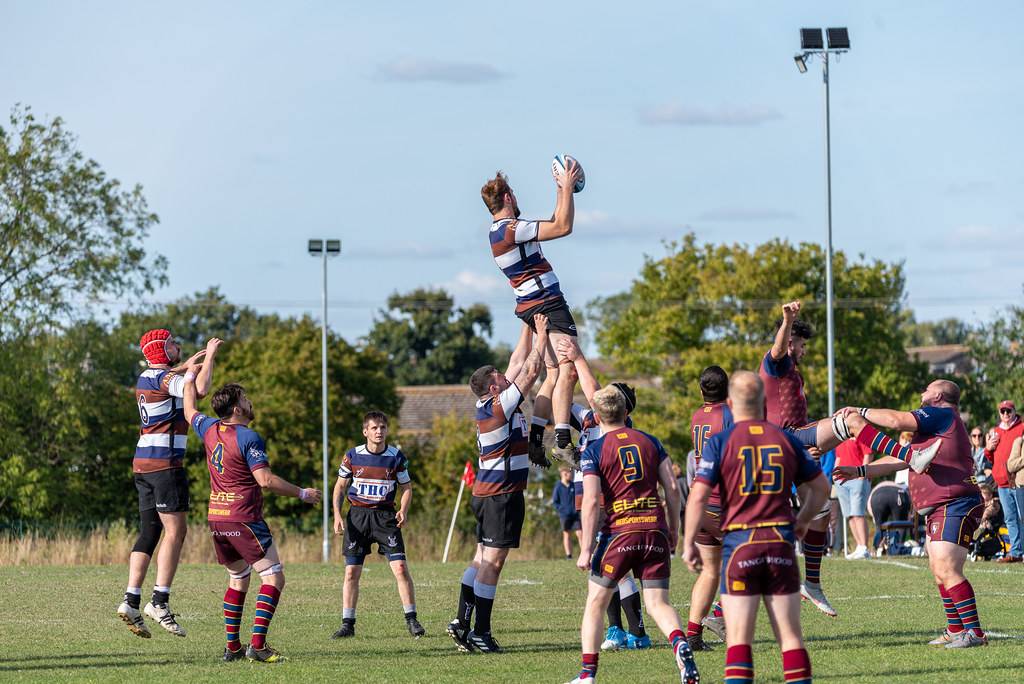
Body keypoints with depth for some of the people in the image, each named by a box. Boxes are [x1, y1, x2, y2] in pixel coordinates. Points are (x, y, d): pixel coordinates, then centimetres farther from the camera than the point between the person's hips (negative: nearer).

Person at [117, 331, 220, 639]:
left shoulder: (145, 379, 16)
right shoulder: (167, 379, -12)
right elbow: (200, 390, -28)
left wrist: (189, 365, 40)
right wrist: (209, 357, -14)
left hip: (143, 463, 9)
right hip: (165, 463, -9)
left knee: (149, 532, 8)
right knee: (175, 531, -8)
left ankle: (131, 601, 0)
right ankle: (159, 602, -14)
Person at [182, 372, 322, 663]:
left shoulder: (210, 429, 7)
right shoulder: (249, 438, -15)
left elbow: (190, 412, 29)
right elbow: (265, 479, -20)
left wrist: (190, 377, 42)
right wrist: (302, 494, -10)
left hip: (216, 519, 8)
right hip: (243, 519, -8)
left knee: (238, 579, 19)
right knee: (273, 577, -6)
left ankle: (232, 646, 14)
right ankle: (257, 645, -18)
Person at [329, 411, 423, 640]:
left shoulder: (396, 457, -2)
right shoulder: (353, 456, -2)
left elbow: (406, 487, 9)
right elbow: (340, 487, 8)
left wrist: (403, 511, -9)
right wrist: (337, 515, -4)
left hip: (385, 515, -1)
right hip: (358, 515, 1)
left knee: (401, 568, -10)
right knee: (351, 572, -1)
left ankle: (412, 620, -1)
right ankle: (347, 624, 8)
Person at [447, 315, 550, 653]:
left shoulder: (489, 405, 11)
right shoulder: (499, 406, -15)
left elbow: (519, 362, 20)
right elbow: (531, 371, -11)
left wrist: (529, 327, 20)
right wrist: (541, 335, -1)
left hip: (486, 494, 10)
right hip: (501, 495, -10)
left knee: (482, 558, 11)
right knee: (492, 562, -8)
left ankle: (462, 622, 10)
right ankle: (480, 633, -8)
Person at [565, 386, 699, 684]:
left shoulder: (594, 451, -1)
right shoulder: (650, 441, 11)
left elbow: (591, 502, -10)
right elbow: (672, 488, 7)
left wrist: (587, 548, -7)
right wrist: (673, 529, 16)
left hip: (619, 531, -3)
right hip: (655, 530, 3)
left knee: (596, 603, 11)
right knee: (658, 603, 4)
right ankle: (680, 643, -27)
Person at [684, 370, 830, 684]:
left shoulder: (720, 442, -3)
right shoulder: (787, 440, 7)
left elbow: (698, 496, -9)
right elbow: (821, 487, 16)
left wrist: (688, 543, 1)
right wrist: (803, 521, 32)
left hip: (739, 543, -2)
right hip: (781, 543, 2)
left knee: (739, 637, -3)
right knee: (791, 636, 6)